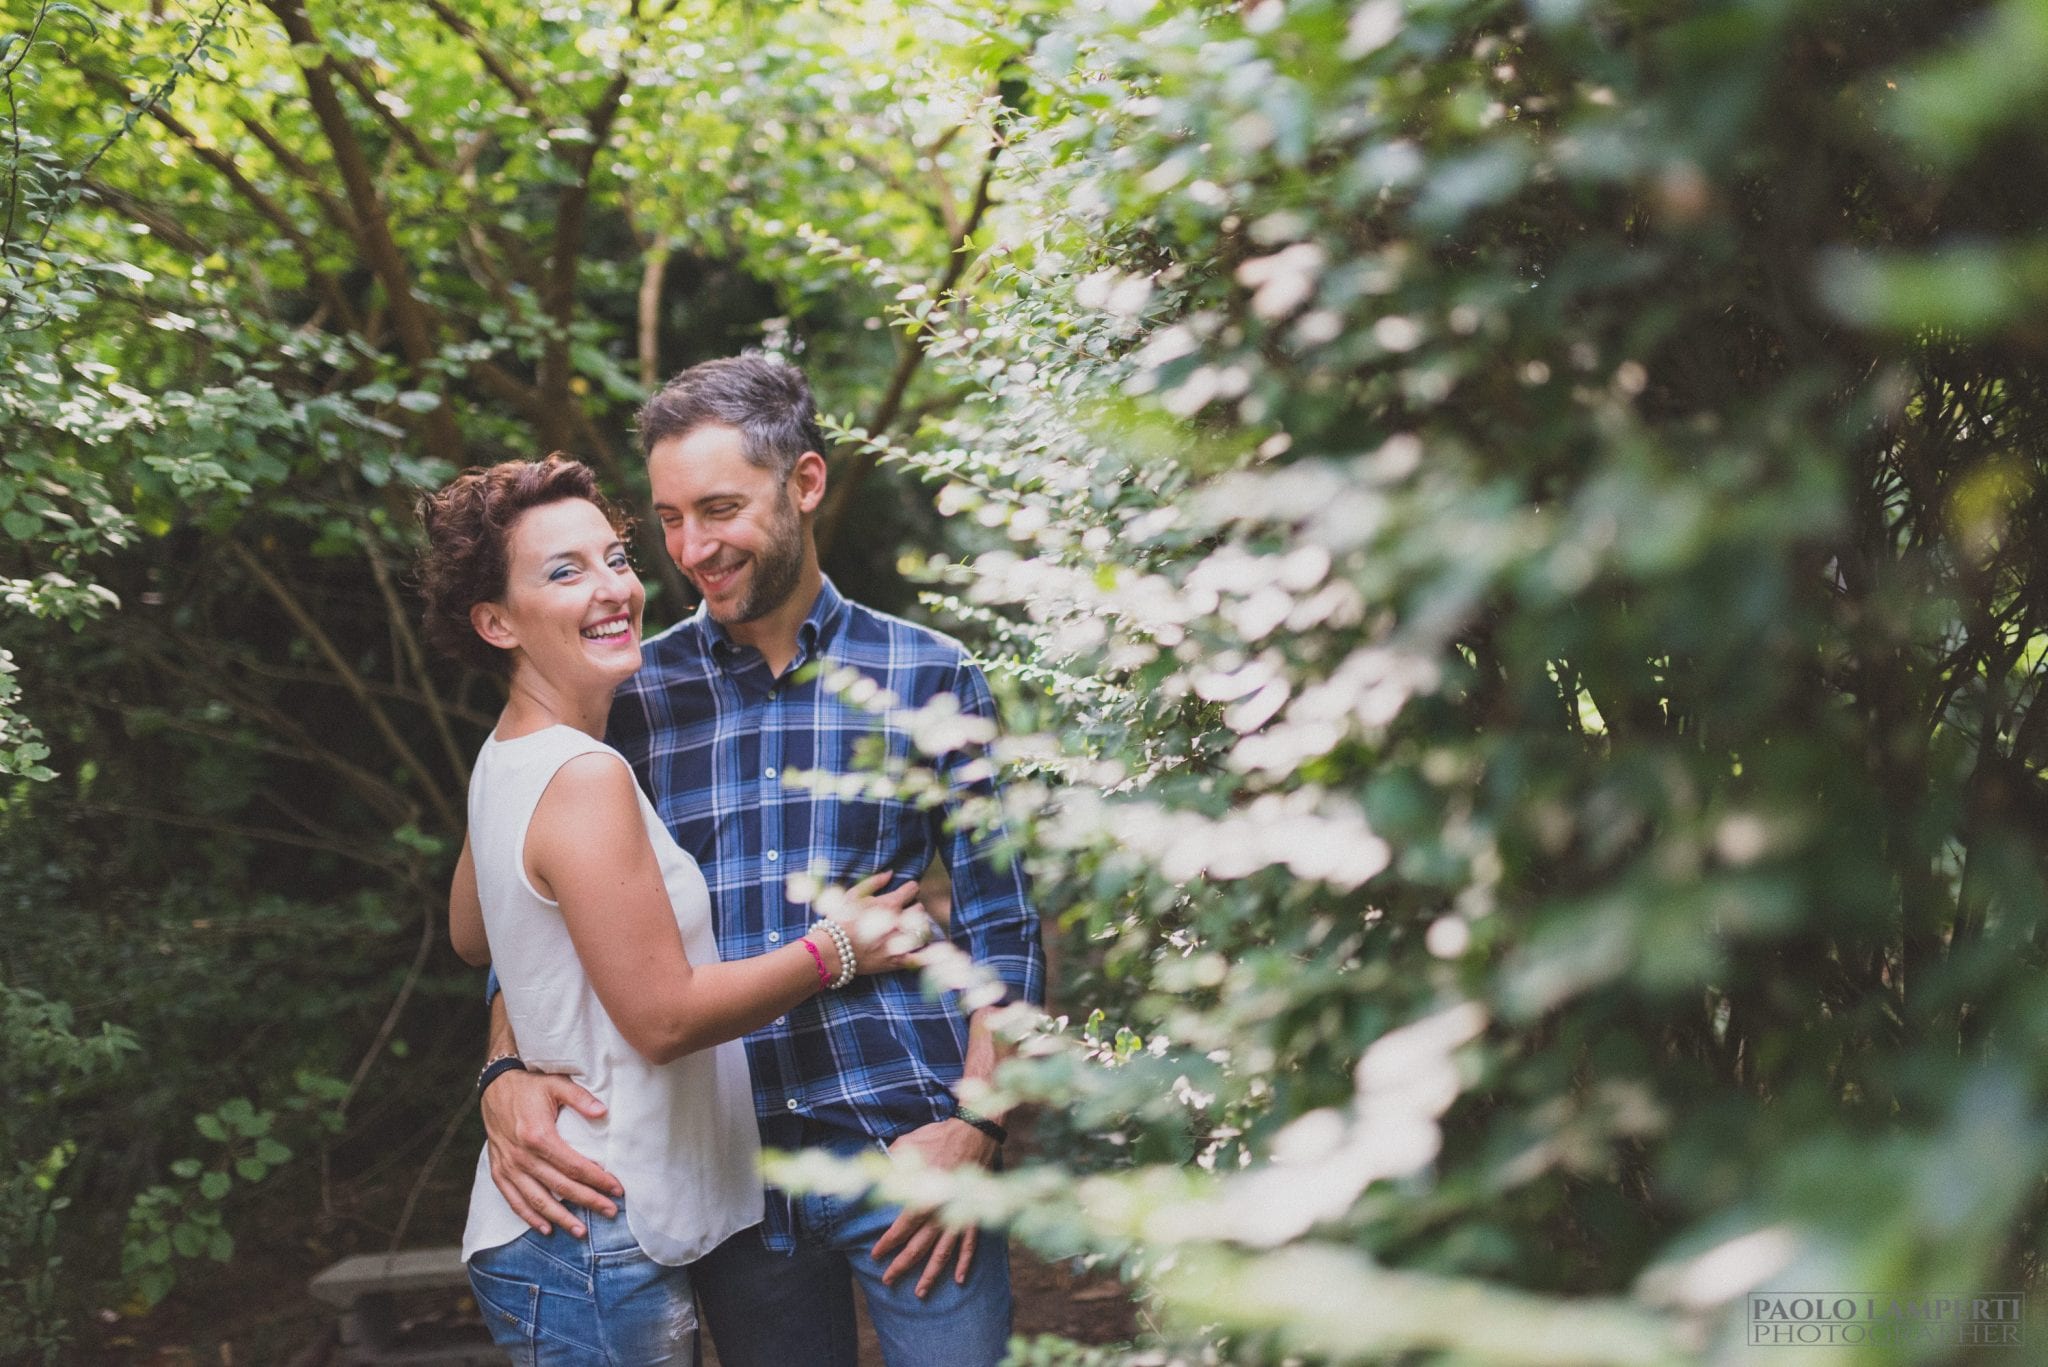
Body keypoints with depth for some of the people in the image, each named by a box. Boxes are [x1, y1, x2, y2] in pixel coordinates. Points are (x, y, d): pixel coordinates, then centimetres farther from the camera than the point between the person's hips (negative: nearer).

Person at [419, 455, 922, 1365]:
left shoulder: (507, 759, 8)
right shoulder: (585, 779, -21)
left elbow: (470, 939, 25)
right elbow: (665, 1017, -21)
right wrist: (835, 950, -9)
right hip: (600, 1247, -10)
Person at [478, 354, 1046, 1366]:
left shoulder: (928, 677, 3)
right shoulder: (631, 695, 6)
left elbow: (1002, 922, 3)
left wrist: (974, 1123, -8)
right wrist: (509, 1074, -10)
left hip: (908, 1153, -1)